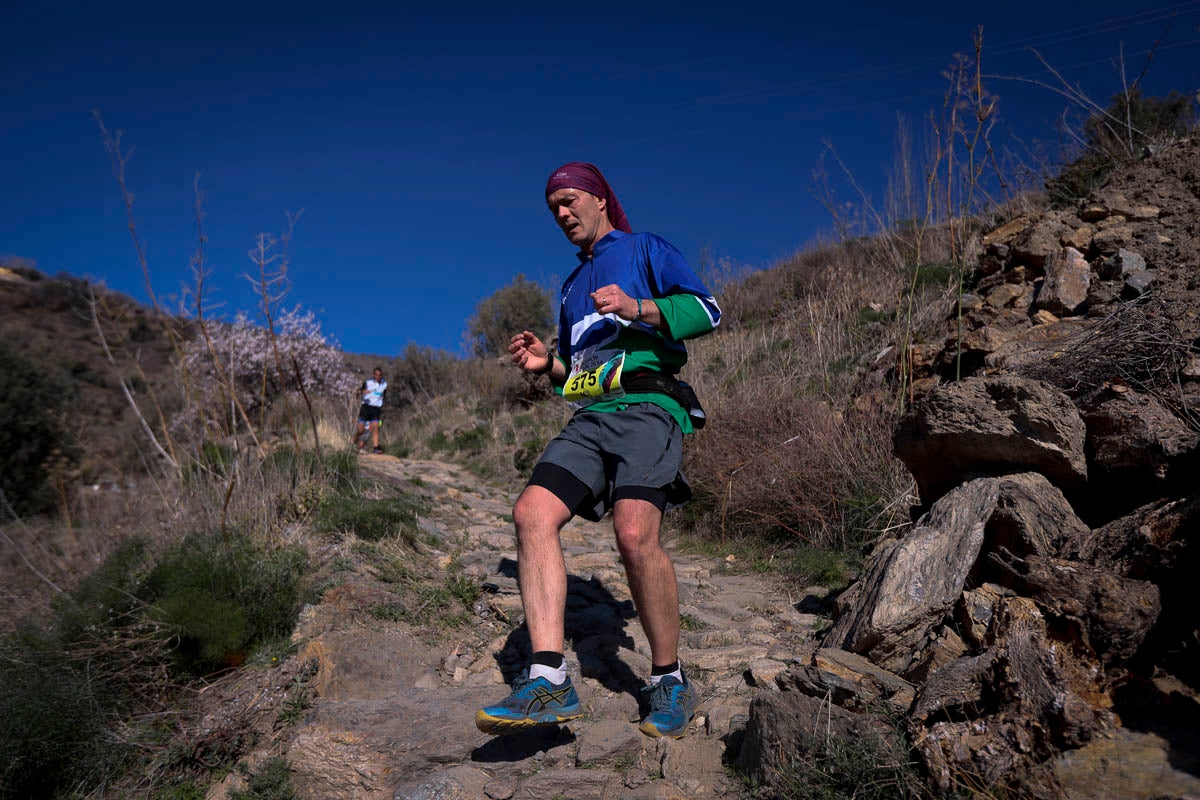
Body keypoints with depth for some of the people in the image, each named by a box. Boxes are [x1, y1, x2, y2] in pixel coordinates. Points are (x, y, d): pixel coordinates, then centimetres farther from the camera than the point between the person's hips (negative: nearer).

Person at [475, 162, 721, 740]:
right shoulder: (572, 286, 32)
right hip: (590, 418, 7)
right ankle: (549, 679, -21)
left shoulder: (645, 249, 13)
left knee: (635, 534, -27)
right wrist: (548, 364, 12)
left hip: (648, 407, -6)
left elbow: (707, 310, -1)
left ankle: (670, 682, -8)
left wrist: (639, 309, -16)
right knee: (532, 513, -19)